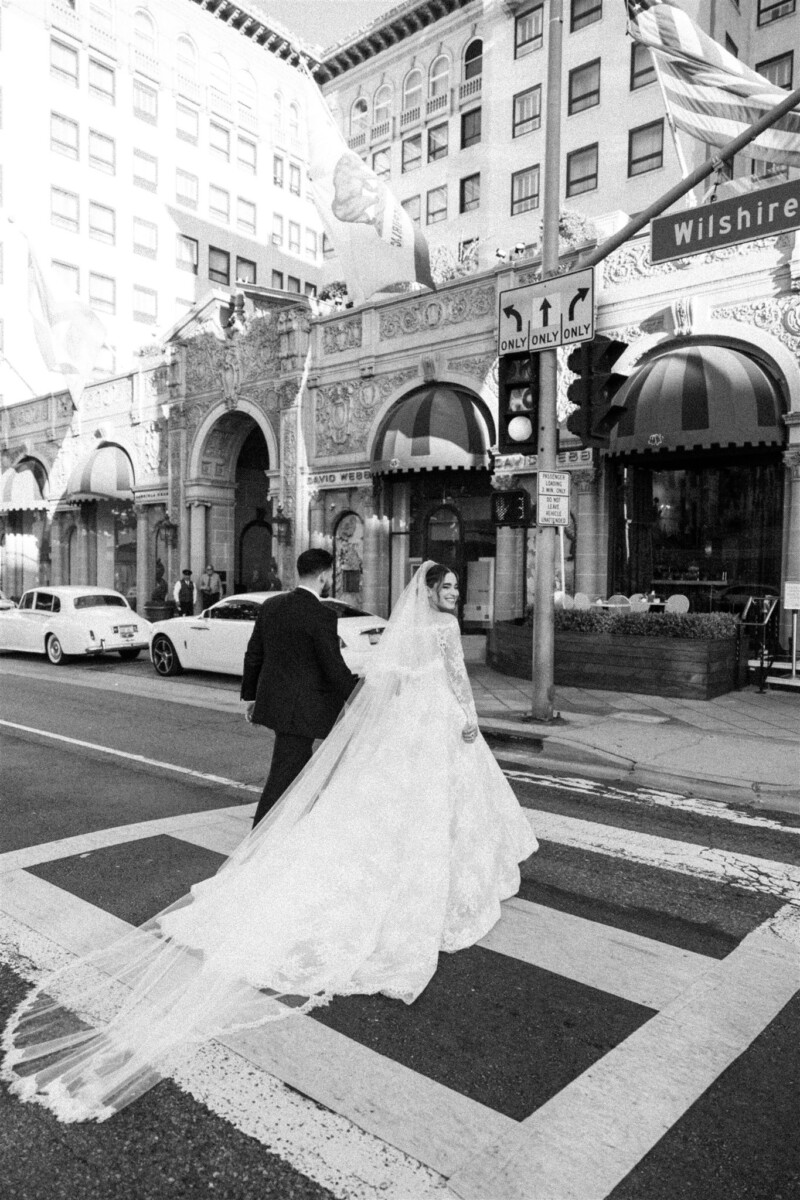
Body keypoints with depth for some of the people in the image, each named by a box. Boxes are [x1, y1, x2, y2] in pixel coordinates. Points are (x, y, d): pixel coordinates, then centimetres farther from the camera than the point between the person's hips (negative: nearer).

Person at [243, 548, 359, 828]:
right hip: (300, 708, -8)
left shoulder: (270, 607, 4)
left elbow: (253, 655, 10)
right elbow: (334, 668, -17)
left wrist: (250, 695, 20)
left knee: (301, 766, 23)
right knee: (283, 776, 2)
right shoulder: (321, 615, -18)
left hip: (272, 700, 8)